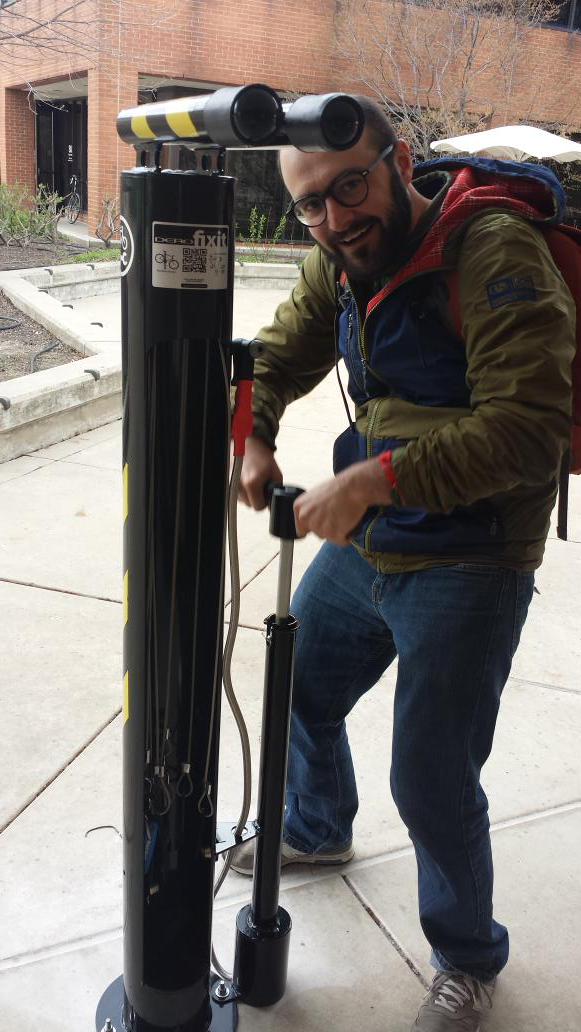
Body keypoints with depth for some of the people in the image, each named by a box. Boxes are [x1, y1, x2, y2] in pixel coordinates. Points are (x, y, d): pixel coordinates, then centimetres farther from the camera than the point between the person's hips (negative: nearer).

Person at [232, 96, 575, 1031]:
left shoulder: (496, 252, -21)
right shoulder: (340, 258, 2)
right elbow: (281, 352, 14)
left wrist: (375, 477, -33)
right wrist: (253, 435, -6)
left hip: (467, 566, -8)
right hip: (363, 544, 8)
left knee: (431, 781, 0)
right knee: (302, 691, 23)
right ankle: (316, 830, 56)